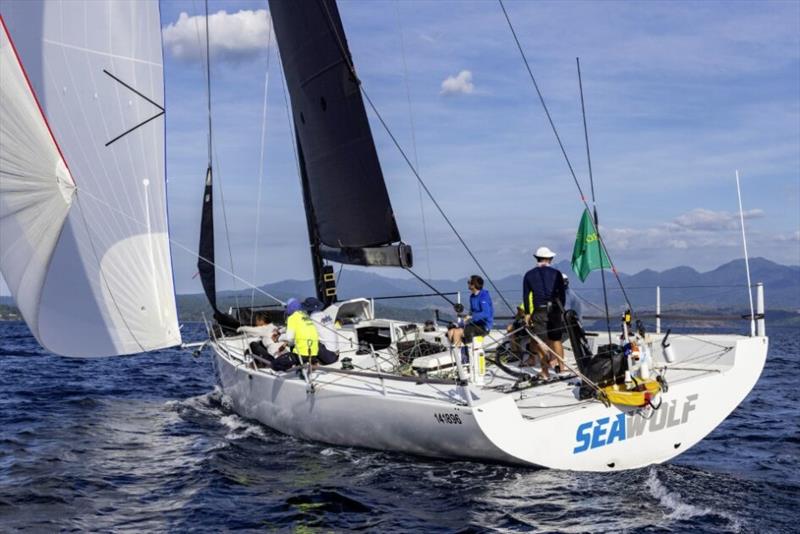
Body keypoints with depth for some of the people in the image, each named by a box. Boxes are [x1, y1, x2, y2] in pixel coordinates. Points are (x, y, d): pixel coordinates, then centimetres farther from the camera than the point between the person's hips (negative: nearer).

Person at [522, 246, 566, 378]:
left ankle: (545, 371, 2)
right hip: (554, 310, 1)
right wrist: (561, 309, 14)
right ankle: (560, 366, 17)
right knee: (556, 340, 13)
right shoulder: (556, 273, 2)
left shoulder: (529, 275, 3)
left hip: (539, 311, -1)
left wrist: (527, 313, 9)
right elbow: (562, 294, 3)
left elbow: (526, 295, 3)